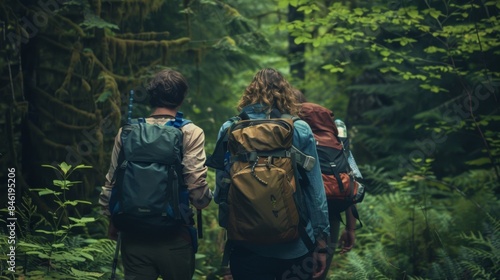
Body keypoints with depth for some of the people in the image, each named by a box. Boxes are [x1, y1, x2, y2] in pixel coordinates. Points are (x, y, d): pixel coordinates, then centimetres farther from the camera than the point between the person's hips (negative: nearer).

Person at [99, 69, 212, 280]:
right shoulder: (190, 133, -7)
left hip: (134, 233, 3)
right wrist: (205, 199, 9)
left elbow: (112, 182, 8)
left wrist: (112, 219, 22)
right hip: (174, 236, -2)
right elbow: (196, 184, -13)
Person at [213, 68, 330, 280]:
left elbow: (220, 185, 3)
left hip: (246, 245, 1)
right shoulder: (300, 130, -6)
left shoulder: (229, 129, -3)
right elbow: (315, 190, -5)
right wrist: (321, 242, 3)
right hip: (295, 246, -1)